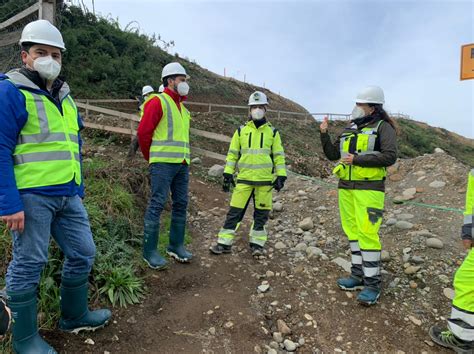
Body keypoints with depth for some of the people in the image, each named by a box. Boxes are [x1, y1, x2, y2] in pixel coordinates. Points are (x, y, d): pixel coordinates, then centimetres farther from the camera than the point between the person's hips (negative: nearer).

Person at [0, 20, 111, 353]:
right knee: (28, 264, 4)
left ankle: (75, 316, 34)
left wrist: (80, 188, 18)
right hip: (31, 197, -7)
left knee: (83, 254, 13)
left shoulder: (65, 97, 16)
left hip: (68, 196, 8)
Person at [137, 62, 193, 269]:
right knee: (157, 204, -6)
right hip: (163, 163, -8)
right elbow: (143, 131, -8)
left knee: (181, 204, 9)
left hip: (182, 163, 8)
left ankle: (176, 246, 21)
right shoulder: (158, 102, -4)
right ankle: (149, 251, 4)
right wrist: (151, 157, 1)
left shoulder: (181, 106, 20)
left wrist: (183, 158, 15)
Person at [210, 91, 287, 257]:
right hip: (244, 179, 0)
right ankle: (224, 243, 8)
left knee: (261, 213, 7)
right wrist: (228, 174, 2)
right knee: (235, 211, -1)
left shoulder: (272, 132, 8)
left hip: (265, 180, 0)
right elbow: (232, 154, 9)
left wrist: (281, 176, -1)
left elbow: (279, 155, 7)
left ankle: (257, 243, 20)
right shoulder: (241, 131, 9)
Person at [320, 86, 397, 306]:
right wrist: (324, 133, 3)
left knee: (367, 233, -10)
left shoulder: (383, 127, -3)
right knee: (353, 231, 9)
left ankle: (372, 284, 0)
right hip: (346, 188, 7)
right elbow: (332, 154, 15)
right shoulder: (350, 130, 16)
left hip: (369, 188, -7)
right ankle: (358, 275, 20)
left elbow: (390, 156, -16)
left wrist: (357, 159, -17)